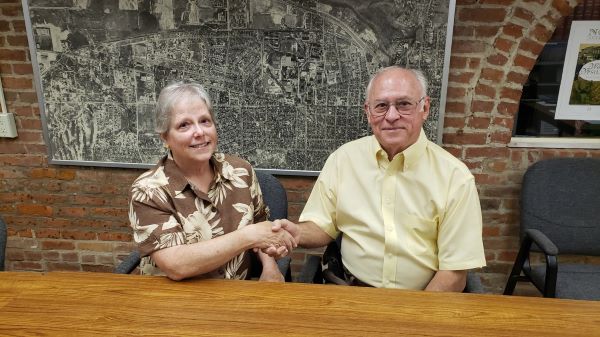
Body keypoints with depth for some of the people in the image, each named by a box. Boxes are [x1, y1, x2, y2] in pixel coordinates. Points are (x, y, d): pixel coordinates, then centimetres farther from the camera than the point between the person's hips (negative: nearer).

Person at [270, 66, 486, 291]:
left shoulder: (455, 177, -6)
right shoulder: (343, 158, 1)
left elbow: (454, 272, -4)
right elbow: (323, 226, 8)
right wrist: (298, 233, -13)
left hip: (423, 302, 1)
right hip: (351, 292, 0)